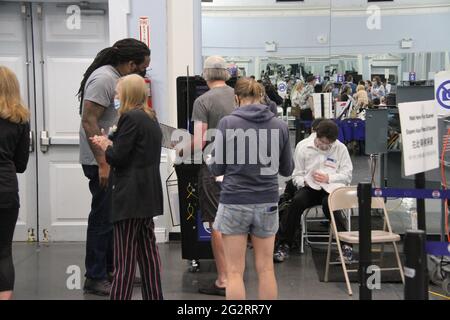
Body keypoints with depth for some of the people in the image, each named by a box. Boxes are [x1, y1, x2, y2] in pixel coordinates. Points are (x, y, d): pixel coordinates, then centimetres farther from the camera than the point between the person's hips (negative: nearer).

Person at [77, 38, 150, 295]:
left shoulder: (116, 78, 10)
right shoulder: (103, 78, -19)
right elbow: (89, 122, -23)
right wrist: (102, 163, -24)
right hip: (103, 162, -10)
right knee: (103, 218, -2)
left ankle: (111, 268, 30)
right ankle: (95, 278, 10)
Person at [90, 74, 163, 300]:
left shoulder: (130, 118, -13)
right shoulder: (151, 118, 14)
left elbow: (117, 157, -15)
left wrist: (104, 146, 4)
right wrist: (110, 143, 12)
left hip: (130, 196, -9)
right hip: (149, 194, 9)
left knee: (125, 256, -6)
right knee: (148, 250, 14)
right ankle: (153, 296, 19)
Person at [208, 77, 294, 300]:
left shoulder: (227, 123, -8)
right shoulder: (279, 125, 0)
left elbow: (216, 168, -4)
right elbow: (287, 169, 8)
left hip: (235, 202, -3)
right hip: (267, 203, 3)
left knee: (234, 271, 6)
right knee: (266, 268, 13)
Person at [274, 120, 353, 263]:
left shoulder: (340, 149, 7)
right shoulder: (303, 147, 7)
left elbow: (347, 175, 5)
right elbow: (296, 175, 9)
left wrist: (328, 178, -10)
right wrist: (304, 181, -13)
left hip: (331, 188, -1)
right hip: (309, 187, 1)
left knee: (328, 204, -37)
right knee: (297, 201, -33)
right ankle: (284, 245, -23)